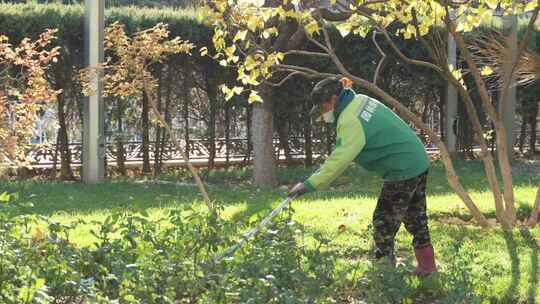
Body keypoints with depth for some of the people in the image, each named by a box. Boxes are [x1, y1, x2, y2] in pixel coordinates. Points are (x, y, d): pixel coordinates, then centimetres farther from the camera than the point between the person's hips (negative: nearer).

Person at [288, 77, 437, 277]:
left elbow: (340, 160, -31)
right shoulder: (360, 101, 8)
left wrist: (309, 185, -32)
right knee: (415, 218, 18)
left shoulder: (351, 122, -23)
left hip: (402, 171, -10)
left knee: (385, 221, -2)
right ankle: (427, 266, 27)